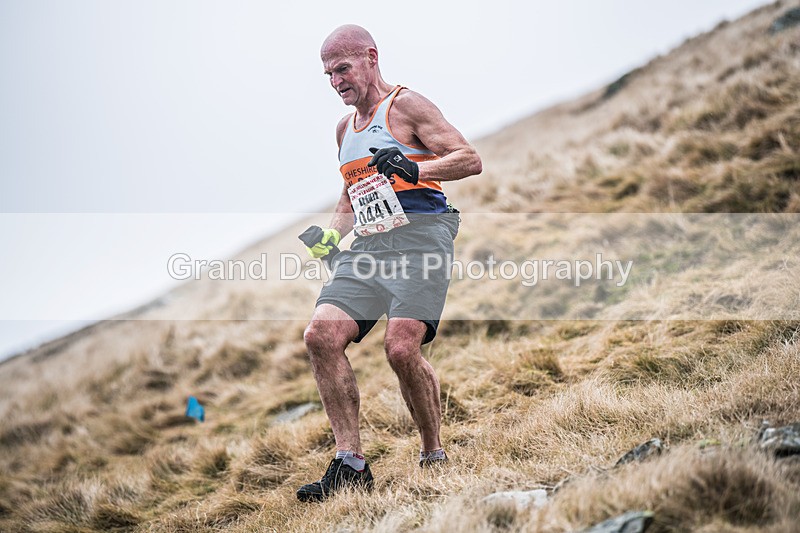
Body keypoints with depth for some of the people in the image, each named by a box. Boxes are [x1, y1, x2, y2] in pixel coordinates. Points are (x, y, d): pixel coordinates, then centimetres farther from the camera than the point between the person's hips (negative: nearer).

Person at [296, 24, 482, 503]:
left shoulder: (406, 105, 1)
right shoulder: (345, 127, 24)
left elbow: (471, 159, -7)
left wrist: (416, 169, -23)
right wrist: (331, 237, 17)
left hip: (419, 238, -7)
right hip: (367, 248, 7)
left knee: (402, 347, -24)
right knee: (322, 335, -14)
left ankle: (436, 459, -3)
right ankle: (351, 464, -10)